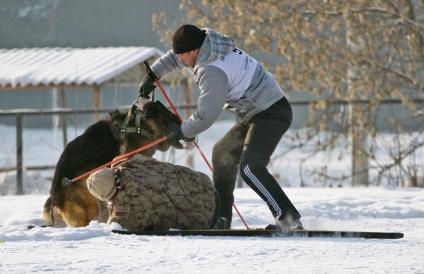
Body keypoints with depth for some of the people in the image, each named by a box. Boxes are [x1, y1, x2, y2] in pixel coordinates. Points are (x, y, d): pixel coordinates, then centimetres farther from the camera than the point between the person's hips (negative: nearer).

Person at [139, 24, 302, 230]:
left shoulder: (212, 71, -24)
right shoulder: (209, 47, 5)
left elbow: (206, 115, -21)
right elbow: (173, 57, 26)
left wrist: (183, 131, -5)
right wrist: (153, 75, 22)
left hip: (271, 114, -11)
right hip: (255, 115, 11)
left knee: (250, 167, -24)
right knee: (223, 154, 19)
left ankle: (289, 220, -27)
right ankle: (221, 217, 23)